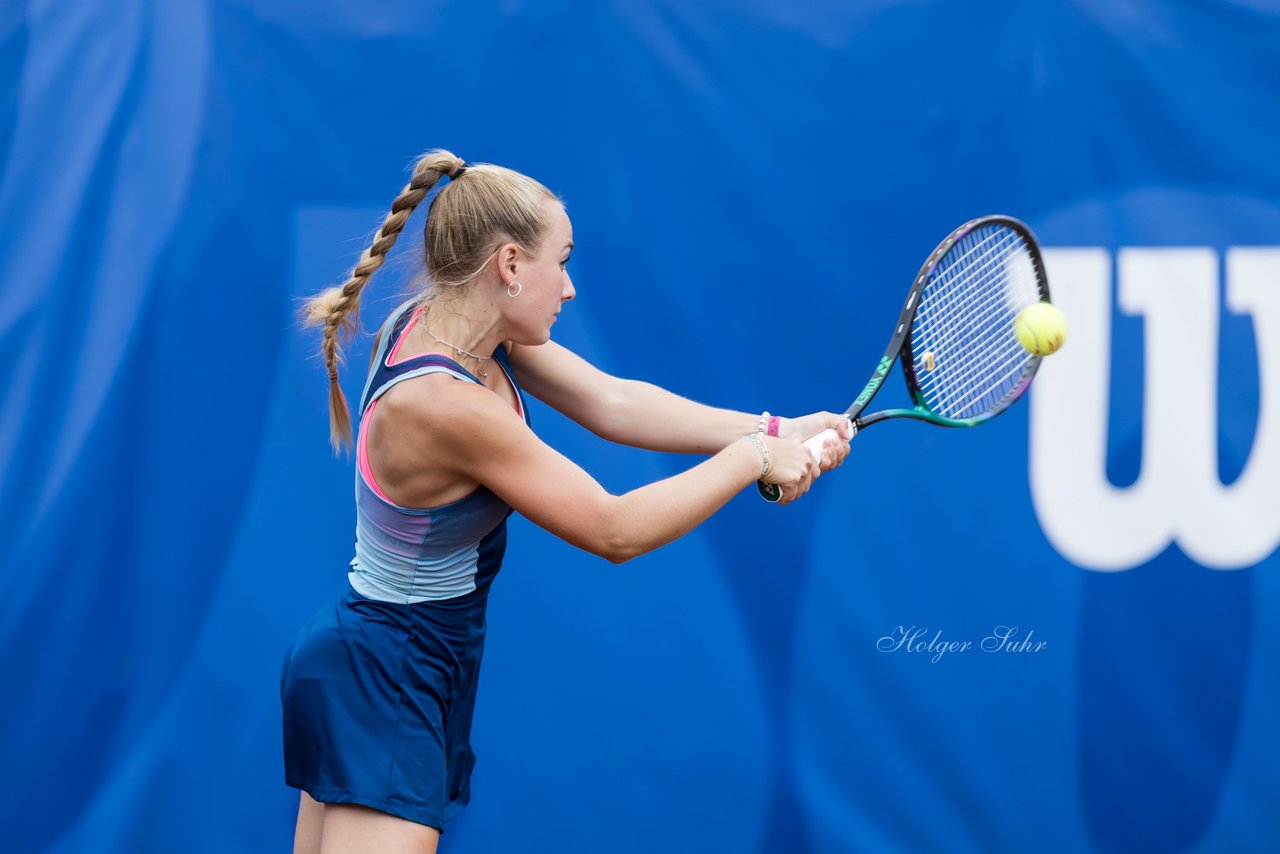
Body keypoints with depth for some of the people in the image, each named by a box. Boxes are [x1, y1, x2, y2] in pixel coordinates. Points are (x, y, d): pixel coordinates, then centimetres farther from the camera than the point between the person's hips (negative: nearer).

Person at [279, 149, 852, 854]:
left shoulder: (449, 323, -1)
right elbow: (614, 531, -21)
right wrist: (752, 459, -11)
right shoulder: (445, 403, -28)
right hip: (384, 687, -10)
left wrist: (776, 432, -4)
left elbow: (613, 403, 2)